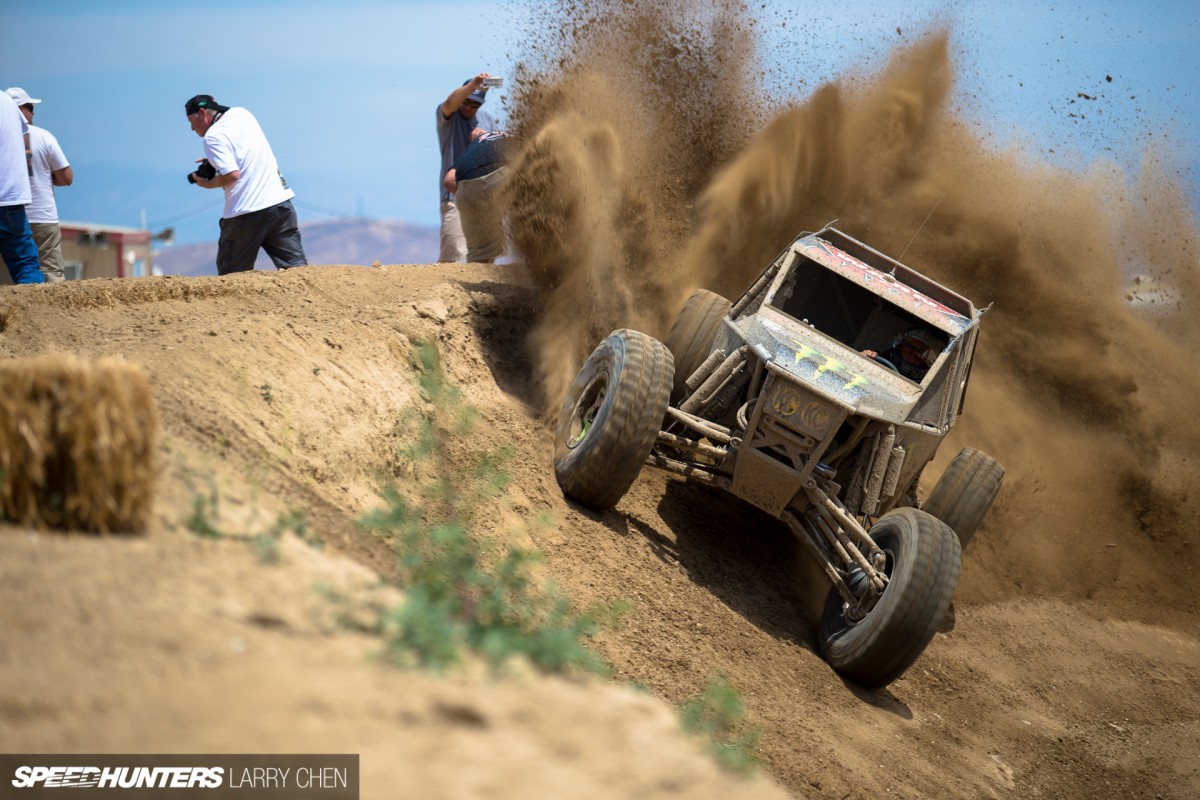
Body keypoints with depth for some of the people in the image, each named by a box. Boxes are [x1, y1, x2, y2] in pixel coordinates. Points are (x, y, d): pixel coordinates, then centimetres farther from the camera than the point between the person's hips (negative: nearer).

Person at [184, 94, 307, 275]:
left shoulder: (213, 136, -9)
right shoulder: (243, 114, 14)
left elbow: (232, 174, -18)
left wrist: (208, 184, -2)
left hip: (246, 213, -6)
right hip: (281, 201, 7)